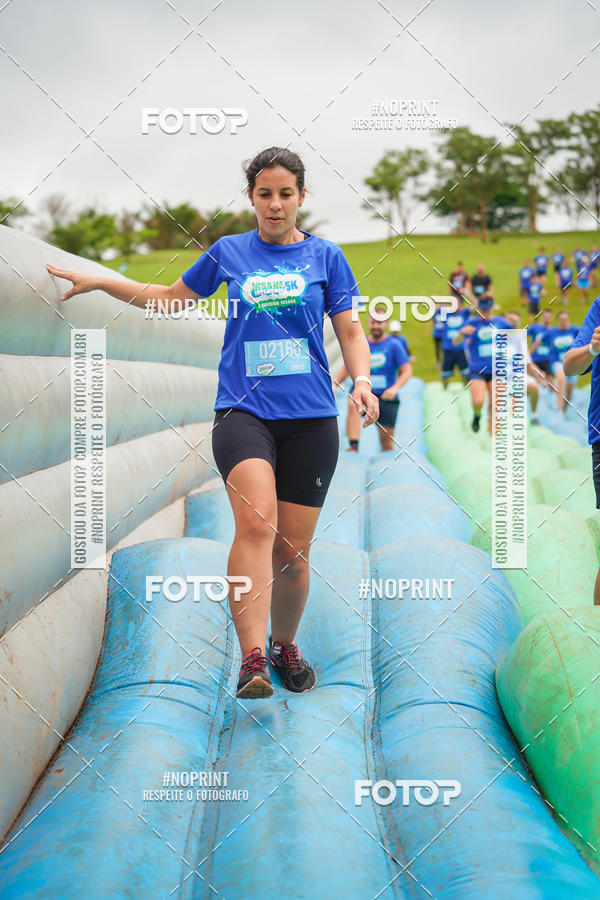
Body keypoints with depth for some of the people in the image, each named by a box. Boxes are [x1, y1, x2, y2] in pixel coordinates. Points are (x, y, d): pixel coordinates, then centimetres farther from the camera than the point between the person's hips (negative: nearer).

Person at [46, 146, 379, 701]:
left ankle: (285, 645, 29)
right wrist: (98, 282, 20)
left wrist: (361, 379, -8)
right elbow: (171, 298, 25)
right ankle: (252, 660, -31)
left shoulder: (325, 256, 9)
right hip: (242, 409, -1)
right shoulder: (229, 252, 12)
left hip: (310, 418, 1)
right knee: (256, 520, -27)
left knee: (293, 550, 3)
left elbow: (350, 329, 11)